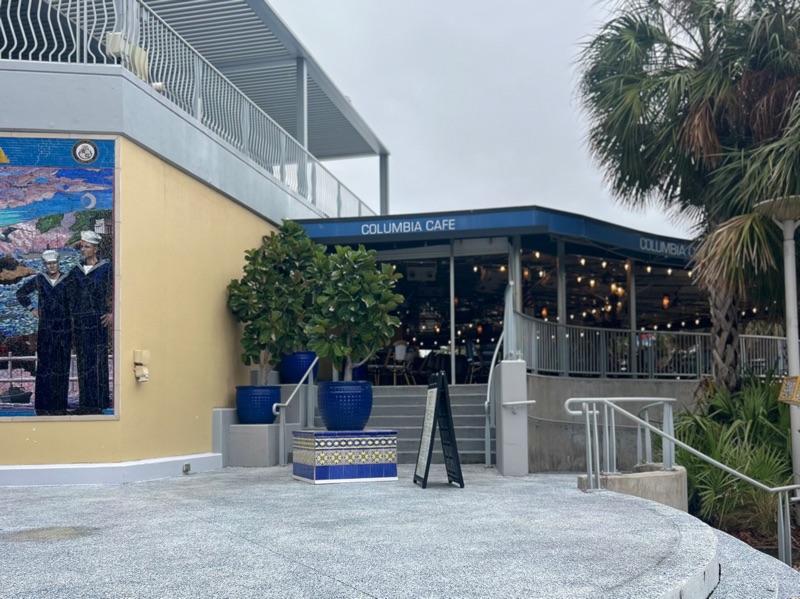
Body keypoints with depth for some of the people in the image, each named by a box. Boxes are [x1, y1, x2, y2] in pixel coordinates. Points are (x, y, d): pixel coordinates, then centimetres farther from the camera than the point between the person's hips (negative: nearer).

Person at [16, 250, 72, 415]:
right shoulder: (38, 280, 3)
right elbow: (21, 293, 16)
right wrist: (32, 309, 8)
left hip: (64, 329, 0)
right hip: (45, 329, 0)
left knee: (62, 366, 4)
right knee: (45, 366, -2)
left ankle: (59, 405, 11)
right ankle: (43, 406, 3)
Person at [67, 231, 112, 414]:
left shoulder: (106, 269, -1)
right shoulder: (75, 271, 14)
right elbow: (69, 295, 19)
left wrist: (113, 313, -10)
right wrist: (71, 316, 10)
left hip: (98, 321, -5)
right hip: (79, 323, 5)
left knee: (98, 361, -7)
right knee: (82, 362, 7)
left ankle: (98, 403, -4)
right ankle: (85, 403, 12)